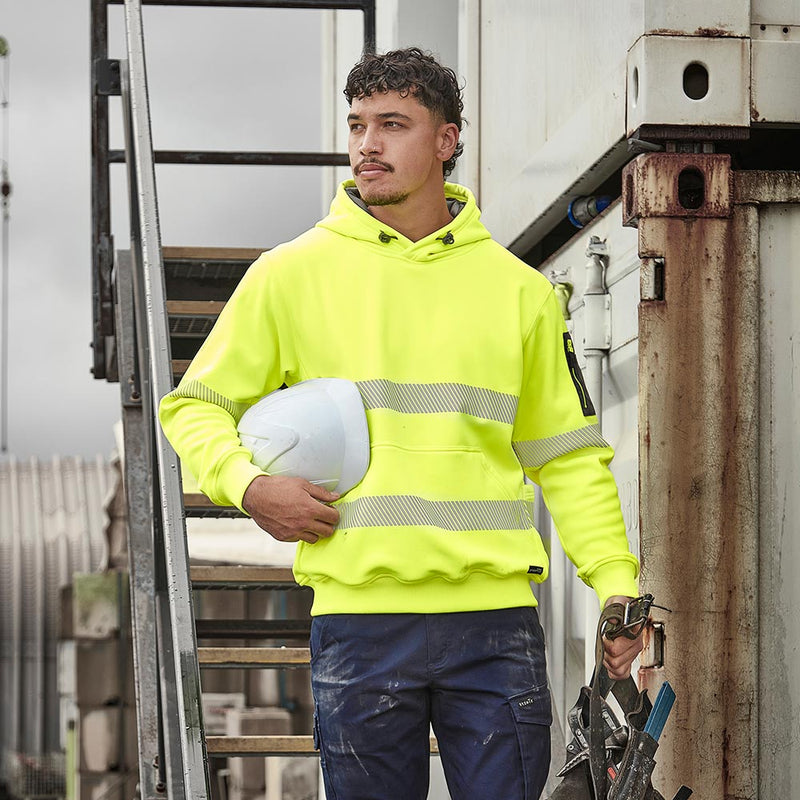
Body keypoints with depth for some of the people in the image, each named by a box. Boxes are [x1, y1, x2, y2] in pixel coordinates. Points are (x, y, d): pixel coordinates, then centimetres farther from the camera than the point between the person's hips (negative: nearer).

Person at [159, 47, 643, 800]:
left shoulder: (518, 289, 10)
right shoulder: (292, 274, 6)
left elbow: (568, 456, 13)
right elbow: (194, 406, 12)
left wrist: (616, 584, 3)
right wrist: (248, 486, -7)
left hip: (494, 613, 1)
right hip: (358, 612, -1)